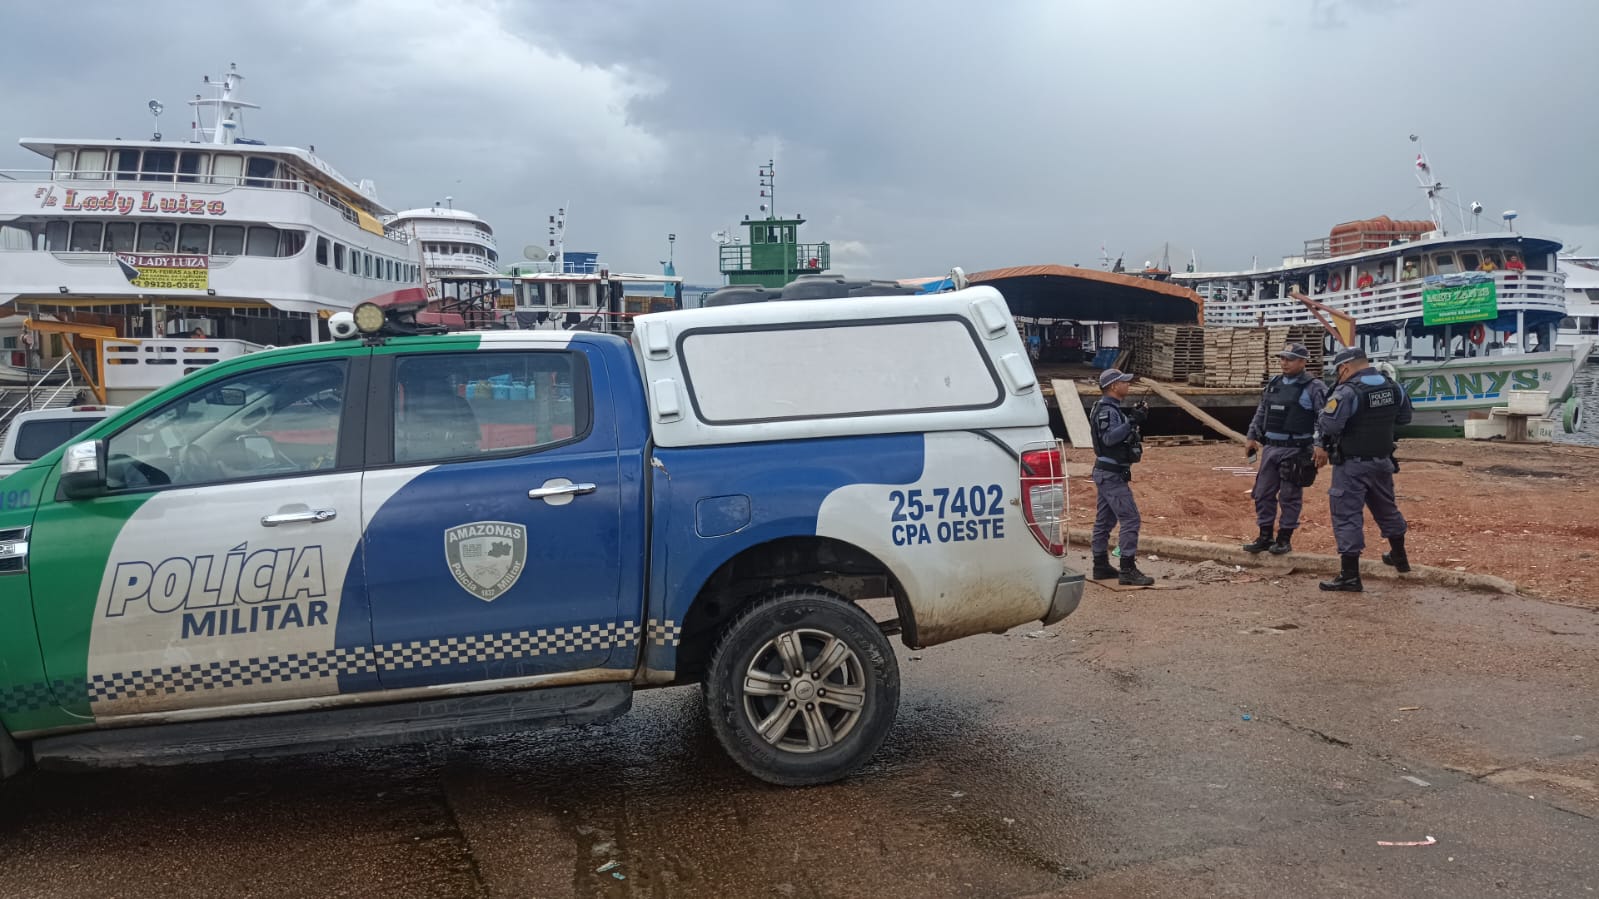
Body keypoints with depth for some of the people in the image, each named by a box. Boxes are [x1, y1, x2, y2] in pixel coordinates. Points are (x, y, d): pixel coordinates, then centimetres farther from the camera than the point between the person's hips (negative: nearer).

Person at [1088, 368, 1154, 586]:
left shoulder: (1111, 408, 15)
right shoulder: (1106, 410, -16)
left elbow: (1120, 435, 19)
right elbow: (1109, 438, -29)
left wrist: (1135, 418, 7)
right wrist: (1132, 422, -31)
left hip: (1107, 472, 11)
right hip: (1112, 473, -11)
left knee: (1104, 519, 13)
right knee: (1130, 518, -13)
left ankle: (1101, 566, 20)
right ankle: (1128, 570, -14)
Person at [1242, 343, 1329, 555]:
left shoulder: (1313, 387, -8)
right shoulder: (1274, 384, 12)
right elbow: (1261, 413, 21)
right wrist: (1252, 436, 16)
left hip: (1295, 450, -6)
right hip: (1271, 448, 6)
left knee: (1289, 496, 1)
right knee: (1263, 494, 8)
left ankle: (1284, 539, 12)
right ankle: (1265, 537, 19)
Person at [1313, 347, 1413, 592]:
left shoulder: (1348, 392, -21)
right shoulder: (1393, 387, 2)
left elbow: (1328, 426, -27)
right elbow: (1404, 418, 16)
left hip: (1352, 464, -7)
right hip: (1383, 460, 8)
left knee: (1347, 515, -3)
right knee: (1386, 507, 26)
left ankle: (1350, 575, -3)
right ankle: (1399, 556, 45)